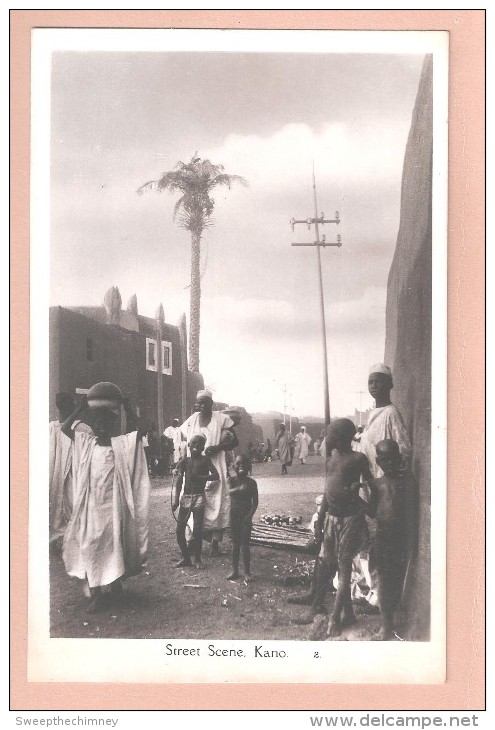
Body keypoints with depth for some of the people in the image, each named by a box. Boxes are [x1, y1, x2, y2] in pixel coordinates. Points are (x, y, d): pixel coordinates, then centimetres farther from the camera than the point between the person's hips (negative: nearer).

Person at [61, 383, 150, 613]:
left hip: (114, 503, -2)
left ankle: (117, 579, 28)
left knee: (115, 542, 5)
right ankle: (95, 593, 7)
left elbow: (137, 428, -14)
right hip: (90, 503, 2)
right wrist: (82, 407, -5)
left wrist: (125, 405, -11)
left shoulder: (121, 444, -1)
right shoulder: (85, 442, 5)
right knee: (90, 545, 1)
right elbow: (65, 428, -5)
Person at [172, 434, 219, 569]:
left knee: (197, 530, -4)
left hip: (198, 498, -3)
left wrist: (198, 477, -16)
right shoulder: (184, 462, 9)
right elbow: (178, 482, 4)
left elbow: (216, 476, -8)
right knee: (180, 529, 0)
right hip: (185, 497, 3)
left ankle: (197, 559, 11)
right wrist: (175, 500, -6)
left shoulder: (205, 460, 2)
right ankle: (185, 558, 15)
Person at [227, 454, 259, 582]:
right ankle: (235, 570, 21)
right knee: (235, 544, 11)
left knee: (244, 545, 0)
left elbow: (255, 502, -6)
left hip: (246, 517, -3)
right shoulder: (232, 481, 0)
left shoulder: (251, 483, -6)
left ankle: (247, 572, 9)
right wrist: (239, 488, -39)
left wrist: (250, 515, -17)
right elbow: (230, 491, -20)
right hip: (234, 515, 3)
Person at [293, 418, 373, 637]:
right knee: (325, 564, 14)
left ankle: (336, 617, 4)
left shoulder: (358, 459, -11)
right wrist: (320, 520, 14)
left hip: (350, 518, -6)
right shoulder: (331, 456, 8)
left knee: (343, 567, -1)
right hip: (331, 517, 7)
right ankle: (317, 607, 27)